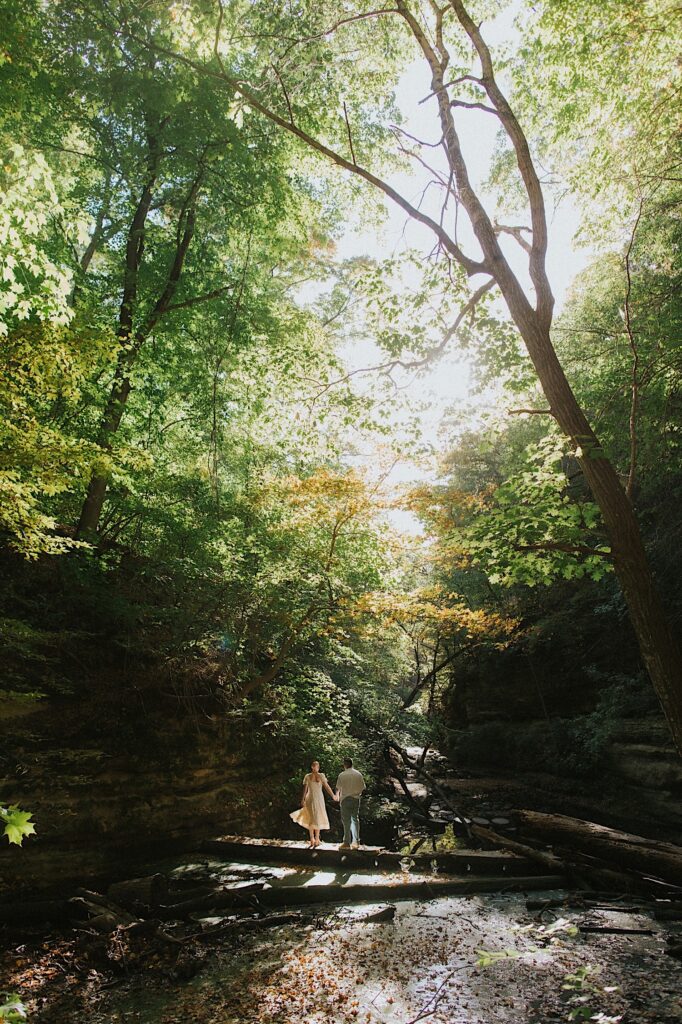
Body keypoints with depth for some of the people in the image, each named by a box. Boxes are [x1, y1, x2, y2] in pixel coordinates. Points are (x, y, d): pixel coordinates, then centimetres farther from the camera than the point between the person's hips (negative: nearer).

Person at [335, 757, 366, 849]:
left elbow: (338, 788, -2)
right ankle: (355, 842, 11)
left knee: (346, 821, 1)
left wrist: (337, 796, 19)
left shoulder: (342, 775, -8)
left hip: (345, 799, -4)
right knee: (355, 819, 11)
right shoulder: (358, 774, 3)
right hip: (356, 799, 4)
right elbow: (363, 787, 6)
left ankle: (347, 843, 1)